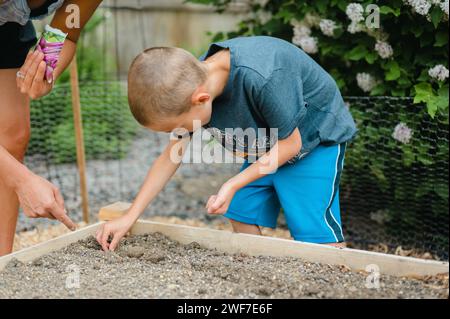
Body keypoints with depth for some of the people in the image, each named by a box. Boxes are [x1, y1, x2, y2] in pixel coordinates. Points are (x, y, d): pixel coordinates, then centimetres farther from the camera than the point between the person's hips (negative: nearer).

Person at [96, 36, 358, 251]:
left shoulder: (263, 78, -41)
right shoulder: (191, 81, -17)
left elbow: (290, 143, -24)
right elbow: (173, 154, -5)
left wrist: (233, 185, -27)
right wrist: (129, 217, -6)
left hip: (314, 138, -7)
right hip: (266, 148, 7)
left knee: (316, 237, -15)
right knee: (242, 218, 4)